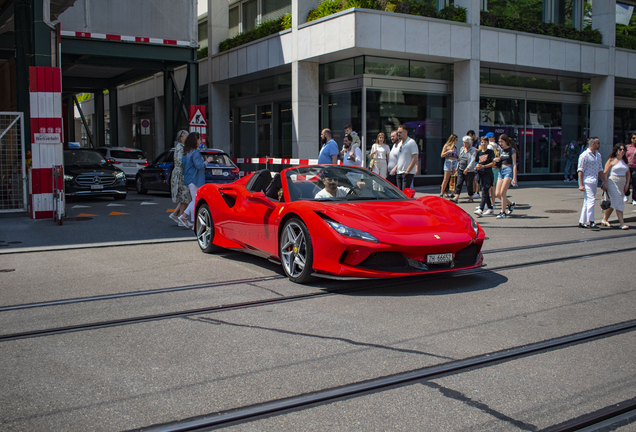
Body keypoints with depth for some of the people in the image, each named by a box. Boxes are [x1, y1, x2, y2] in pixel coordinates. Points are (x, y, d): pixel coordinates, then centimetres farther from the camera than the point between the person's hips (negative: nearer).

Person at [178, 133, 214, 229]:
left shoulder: (187, 152, 13)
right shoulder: (195, 152, -16)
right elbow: (199, 165, -22)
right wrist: (207, 161, -7)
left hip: (189, 179, 10)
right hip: (194, 180, -10)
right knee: (196, 200, -3)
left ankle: (184, 216, 11)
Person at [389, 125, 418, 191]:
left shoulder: (411, 143, -7)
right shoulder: (399, 144, 17)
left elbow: (415, 159, -13)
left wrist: (407, 171, -16)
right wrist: (395, 168, 9)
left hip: (408, 173, -8)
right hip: (398, 173, 8)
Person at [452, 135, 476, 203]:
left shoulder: (473, 151, -7)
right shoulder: (462, 149, 12)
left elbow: (472, 161, -17)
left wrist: (467, 168, -27)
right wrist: (457, 167, 18)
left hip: (469, 171, -5)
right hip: (461, 169, 5)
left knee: (469, 185, 4)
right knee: (458, 183, -6)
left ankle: (471, 197, 21)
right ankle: (456, 198, -13)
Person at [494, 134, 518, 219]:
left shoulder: (512, 150, -5)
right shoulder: (501, 151, 14)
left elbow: (514, 165, -9)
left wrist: (514, 178, -15)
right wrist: (496, 160, -1)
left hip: (509, 170, -7)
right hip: (501, 171, 7)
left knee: (502, 192, -15)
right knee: (498, 194, 2)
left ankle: (503, 212, -7)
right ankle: (511, 204, 26)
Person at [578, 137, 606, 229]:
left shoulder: (598, 155, 15)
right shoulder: (584, 155, -9)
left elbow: (600, 170, 21)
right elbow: (580, 170, -12)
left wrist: (603, 182, 15)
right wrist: (581, 184, -17)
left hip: (594, 182, 8)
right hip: (587, 181, -8)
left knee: (587, 202, 9)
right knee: (591, 200, -17)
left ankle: (581, 222, 15)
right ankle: (590, 222, -18)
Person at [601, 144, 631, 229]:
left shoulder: (625, 161, 13)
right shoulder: (611, 160, -5)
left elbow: (628, 174, 17)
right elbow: (605, 173, -8)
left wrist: (627, 184, 6)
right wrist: (605, 184, -13)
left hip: (622, 184, 6)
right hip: (613, 183, -6)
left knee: (612, 203, 10)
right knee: (618, 202, -12)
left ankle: (604, 220, 22)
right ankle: (622, 223, -13)